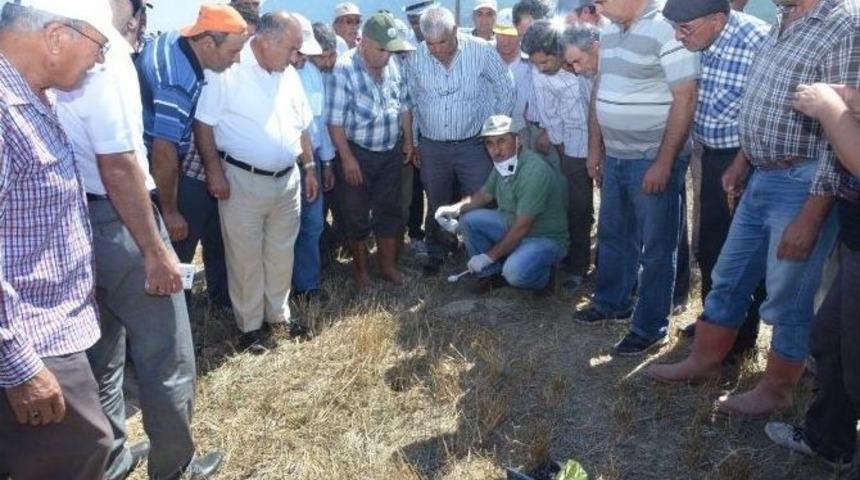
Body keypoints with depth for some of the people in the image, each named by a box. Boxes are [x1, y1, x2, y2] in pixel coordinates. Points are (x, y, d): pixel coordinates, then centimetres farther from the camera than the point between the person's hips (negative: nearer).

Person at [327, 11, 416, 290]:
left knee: (389, 210, 13)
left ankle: (389, 265, 28)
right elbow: (335, 120, -18)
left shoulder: (392, 65, 0)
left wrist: (408, 139, 11)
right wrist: (347, 158, -18)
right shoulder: (344, 70, -18)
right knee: (357, 216, 7)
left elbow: (404, 105, 12)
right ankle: (360, 270, 24)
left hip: (391, 152, 5)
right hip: (358, 154, -5)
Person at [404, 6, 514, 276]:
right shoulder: (415, 59, -6)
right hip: (432, 146, 2)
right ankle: (436, 255, 31)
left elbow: (506, 91, -1)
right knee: (437, 206, 14)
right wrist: (413, 142, 9)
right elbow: (410, 101, 8)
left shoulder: (481, 51, -12)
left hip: (474, 144, -2)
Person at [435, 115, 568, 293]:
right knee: (469, 220, -5)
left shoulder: (534, 172, -29)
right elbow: (485, 194, 14)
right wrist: (455, 209, -6)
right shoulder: (502, 163, -2)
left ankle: (542, 274, 2)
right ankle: (492, 274, 7)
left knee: (514, 272, -33)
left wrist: (489, 256, -22)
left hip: (545, 238, -8)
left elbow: (522, 227, -29)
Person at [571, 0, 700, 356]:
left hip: (653, 161, -8)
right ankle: (612, 303, 39)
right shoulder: (609, 32, 8)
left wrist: (663, 163, -20)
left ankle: (650, 328, 17)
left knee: (655, 247, 4)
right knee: (612, 236, 20)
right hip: (615, 157, 8)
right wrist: (595, 147, 14)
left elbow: (685, 99, -19)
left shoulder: (667, 30, -16)